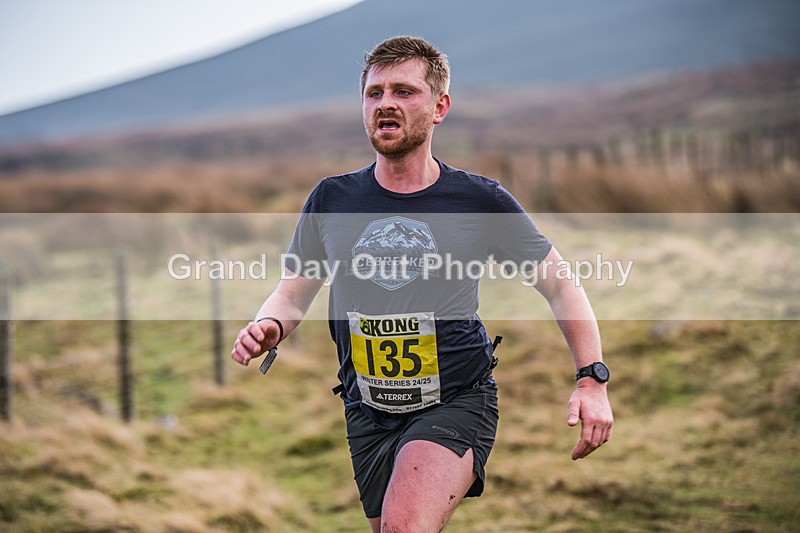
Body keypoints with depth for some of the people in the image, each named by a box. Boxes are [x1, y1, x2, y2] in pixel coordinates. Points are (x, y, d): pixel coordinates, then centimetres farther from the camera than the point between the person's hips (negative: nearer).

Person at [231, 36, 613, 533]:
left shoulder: (481, 201, -6)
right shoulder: (332, 199, 0)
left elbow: (559, 283, 4)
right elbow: (295, 291, 10)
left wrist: (592, 379, -6)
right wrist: (270, 327, -13)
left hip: (457, 404, -4)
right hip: (368, 413, 4)